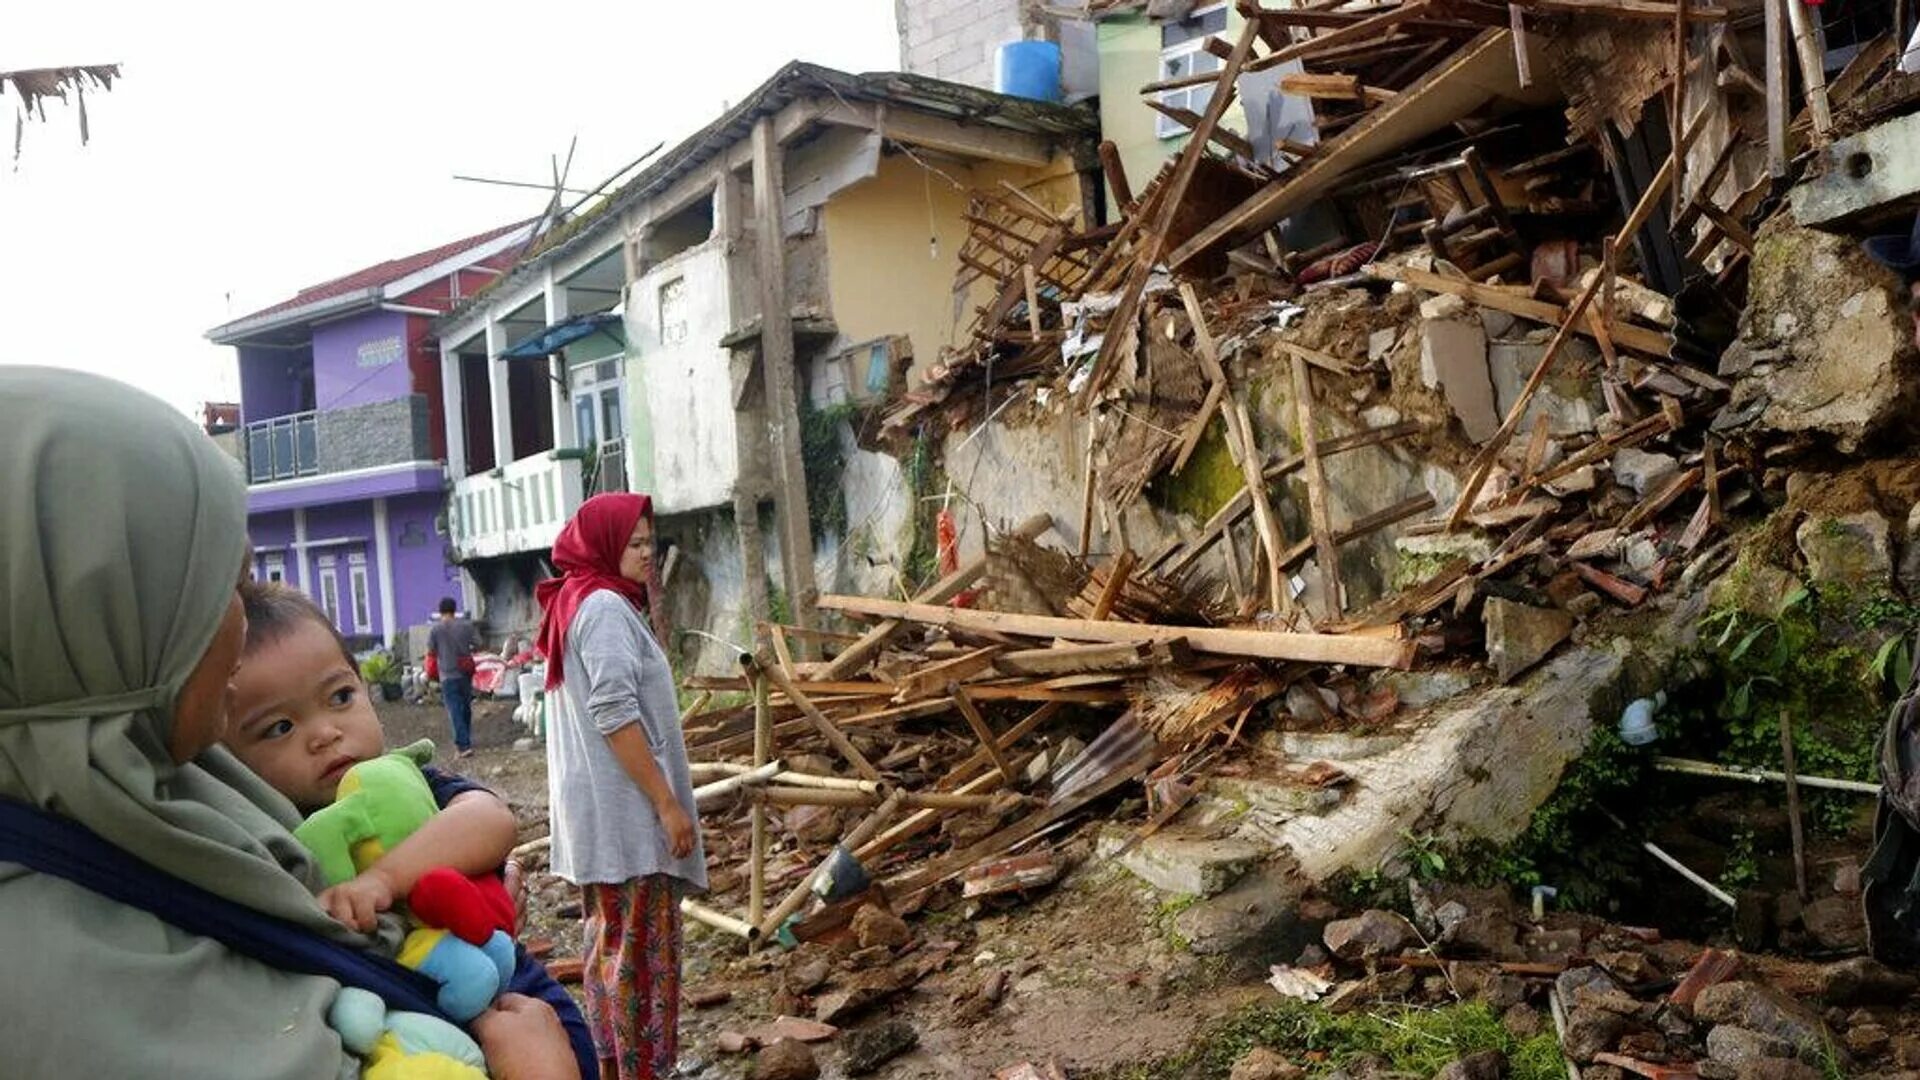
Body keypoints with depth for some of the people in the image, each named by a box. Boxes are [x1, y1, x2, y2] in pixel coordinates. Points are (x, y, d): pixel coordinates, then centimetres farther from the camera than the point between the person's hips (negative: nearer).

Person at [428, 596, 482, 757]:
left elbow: (431, 652, -5)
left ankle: (464, 745, -10)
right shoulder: (466, 625, -2)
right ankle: (466, 741, 26)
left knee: (455, 711, -3)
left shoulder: (435, 629, -8)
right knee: (466, 708, 17)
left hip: (448, 675, -3)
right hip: (465, 673, 3)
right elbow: (477, 646, 0)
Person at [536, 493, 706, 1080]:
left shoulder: (573, 602, 16)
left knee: (610, 944, 16)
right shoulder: (604, 606, -16)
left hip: (598, 810, 10)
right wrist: (668, 802, -21)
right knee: (642, 954, -3)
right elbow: (615, 716, -23)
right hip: (625, 811, -10)